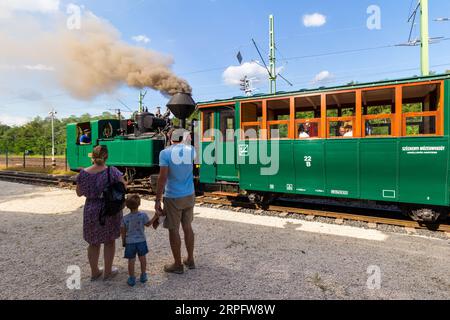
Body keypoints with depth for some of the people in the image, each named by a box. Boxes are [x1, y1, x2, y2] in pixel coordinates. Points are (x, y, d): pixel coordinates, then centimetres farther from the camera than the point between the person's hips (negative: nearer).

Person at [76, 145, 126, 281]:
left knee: (93, 242, 19)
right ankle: (108, 272, 26)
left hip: (91, 211, 3)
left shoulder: (83, 173, -6)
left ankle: (94, 272, 32)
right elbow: (123, 186, -13)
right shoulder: (112, 171, -16)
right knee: (109, 241, 14)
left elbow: (79, 193, 5)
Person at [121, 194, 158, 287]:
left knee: (131, 260, 11)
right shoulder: (143, 215, -15)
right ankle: (143, 276, 30)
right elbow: (148, 224, 2)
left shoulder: (125, 218, -11)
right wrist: (155, 217, 13)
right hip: (141, 241, 0)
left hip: (130, 242, 0)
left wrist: (123, 241, 13)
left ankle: (132, 279, 22)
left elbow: (123, 231, -2)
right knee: (142, 258, 17)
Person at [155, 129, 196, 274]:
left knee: (174, 230, 9)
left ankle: (178, 265, 21)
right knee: (188, 227, 18)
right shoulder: (191, 150, 0)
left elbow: (162, 178, -17)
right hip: (189, 196, 5)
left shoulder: (165, 153, -12)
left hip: (173, 198, -4)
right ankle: (190, 260, 31)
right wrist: (187, 141, 32)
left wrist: (158, 200, -11)